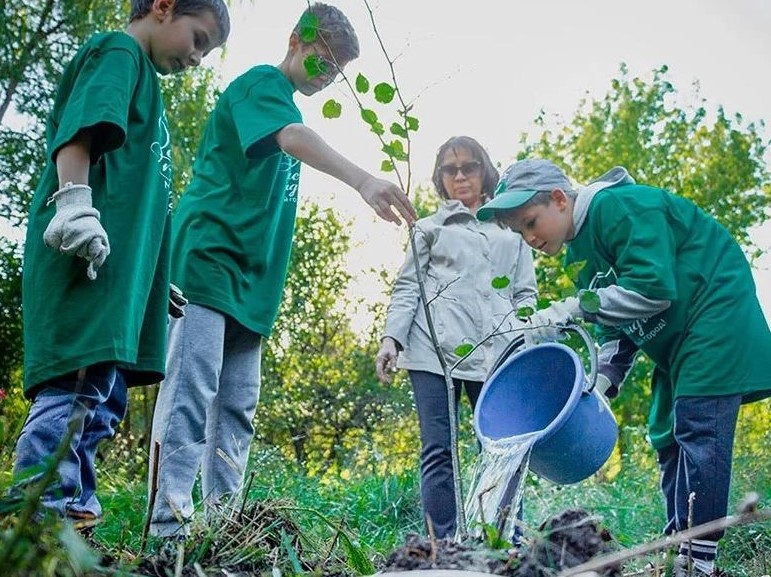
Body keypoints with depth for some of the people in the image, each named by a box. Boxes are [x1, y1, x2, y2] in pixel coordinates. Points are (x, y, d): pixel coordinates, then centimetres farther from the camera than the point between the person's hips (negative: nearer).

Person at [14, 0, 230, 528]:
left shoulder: (144, 80, 33)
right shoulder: (118, 51, 6)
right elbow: (79, 126, -13)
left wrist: (155, 282, 30)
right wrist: (75, 197, -28)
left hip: (113, 268, 10)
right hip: (86, 251, -10)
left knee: (101, 400, 5)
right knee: (78, 387, -19)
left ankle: (74, 515, 5)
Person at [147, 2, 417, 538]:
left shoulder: (285, 105, 24)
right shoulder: (261, 82, -4)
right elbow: (293, 138, -25)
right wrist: (364, 180, -41)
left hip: (248, 277, 9)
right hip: (208, 257, -9)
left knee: (238, 405, 4)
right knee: (192, 388, -15)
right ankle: (170, 522, -16)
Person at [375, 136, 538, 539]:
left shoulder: (512, 228, 22)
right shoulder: (430, 227, 20)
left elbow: (526, 293, 18)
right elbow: (406, 287, 12)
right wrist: (391, 338, -4)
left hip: (496, 353, 1)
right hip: (435, 348, -1)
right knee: (438, 451, -6)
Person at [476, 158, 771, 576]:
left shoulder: (620, 207, -19)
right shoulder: (581, 251, 9)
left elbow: (652, 289, -29)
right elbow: (616, 326, 10)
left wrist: (572, 309, -28)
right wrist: (602, 381, -5)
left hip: (716, 317, -10)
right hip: (677, 342, 10)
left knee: (698, 431, -14)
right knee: (668, 439, 7)